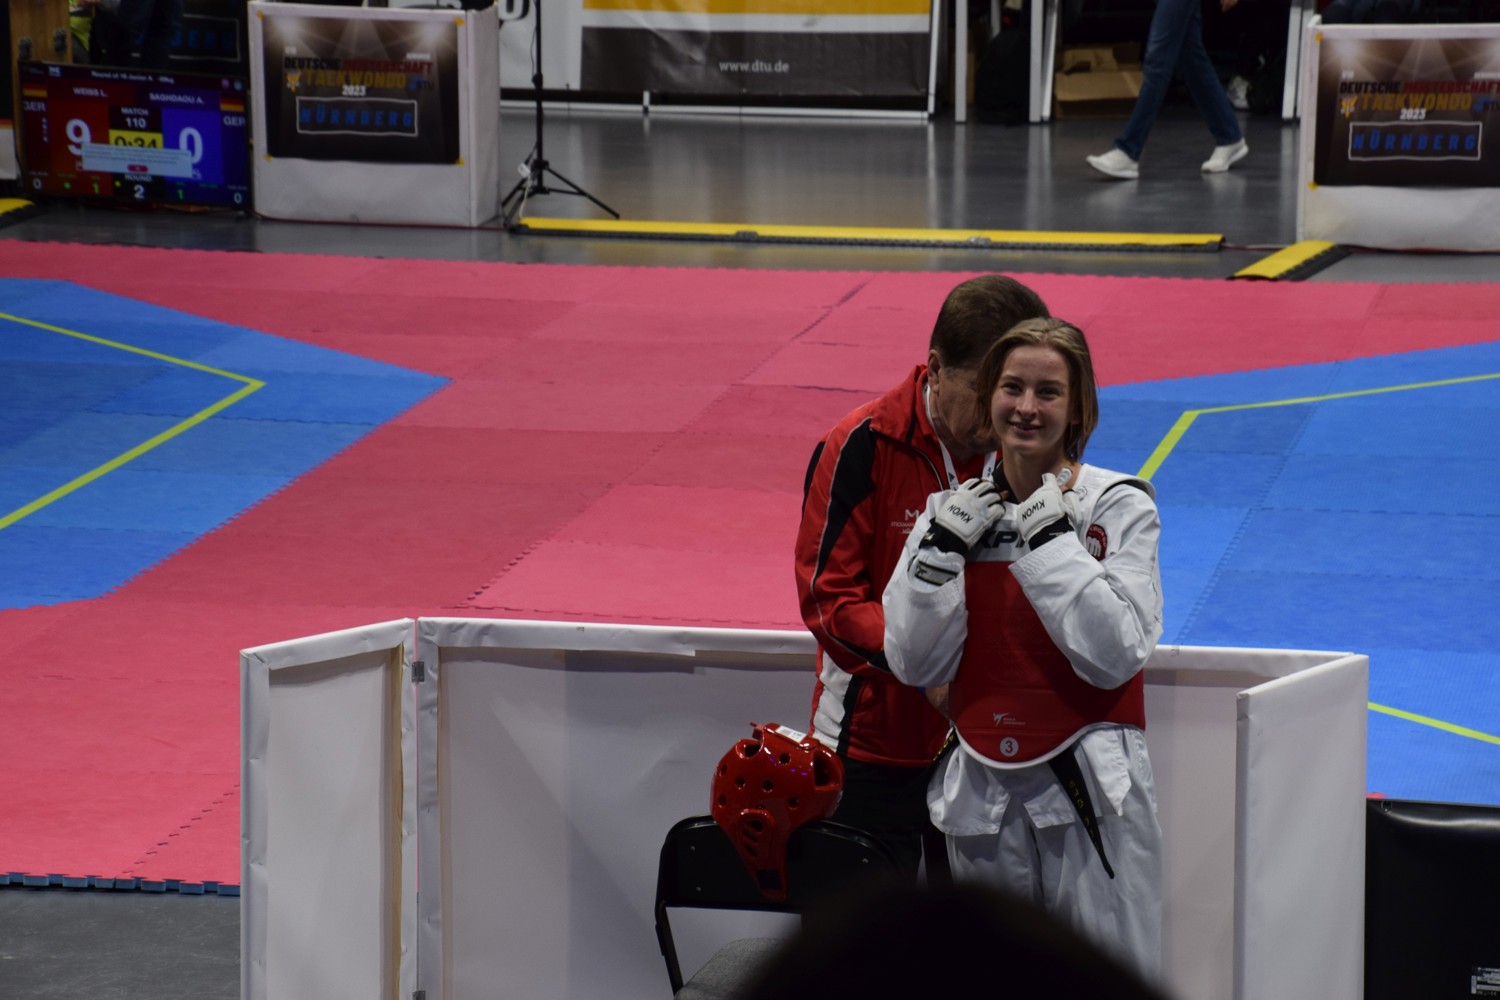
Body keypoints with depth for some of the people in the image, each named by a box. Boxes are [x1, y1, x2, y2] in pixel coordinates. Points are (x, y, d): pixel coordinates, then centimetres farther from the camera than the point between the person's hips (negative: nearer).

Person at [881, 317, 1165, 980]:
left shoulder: (1118, 506, -5)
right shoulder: (957, 509, 6)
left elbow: (1115, 654, -16)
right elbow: (914, 663, 0)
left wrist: (1050, 539, -19)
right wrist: (943, 546, -10)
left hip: (1090, 792, -4)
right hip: (983, 794, 4)